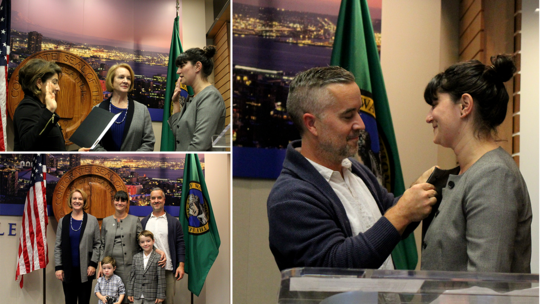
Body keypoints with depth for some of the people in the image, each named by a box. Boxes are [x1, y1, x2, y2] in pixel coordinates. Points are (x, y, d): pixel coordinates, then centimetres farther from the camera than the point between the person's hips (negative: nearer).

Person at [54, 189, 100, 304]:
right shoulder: (63, 221, 7)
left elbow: (97, 244, 3)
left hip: (85, 270, -1)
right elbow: (58, 246, 7)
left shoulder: (92, 220, 3)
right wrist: (58, 267, -1)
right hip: (68, 269, 1)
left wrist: (93, 264, -6)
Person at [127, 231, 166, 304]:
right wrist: (130, 293, 8)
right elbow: (132, 276, 9)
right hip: (137, 296, 4)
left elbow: (161, 279, -7)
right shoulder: (136, 257, 7)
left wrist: (160, 296, -8)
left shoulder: (158, 258, -6)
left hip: (151, 298, -3)